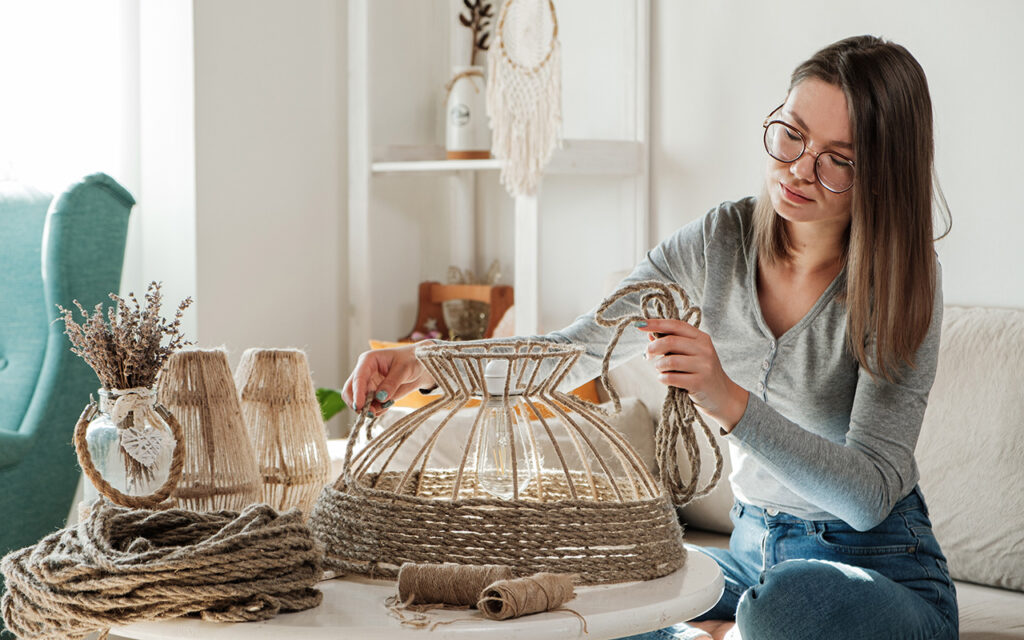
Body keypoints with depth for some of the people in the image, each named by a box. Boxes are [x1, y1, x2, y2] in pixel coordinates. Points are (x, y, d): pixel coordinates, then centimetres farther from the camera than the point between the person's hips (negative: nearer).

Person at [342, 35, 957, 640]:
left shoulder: (904, 283, -17)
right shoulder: (719, 241, -4)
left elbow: (872, 495, -24)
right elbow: (576, 350, -3)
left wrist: (730, 402, -38)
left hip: (879, 568, -4)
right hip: (752, 548, 4)